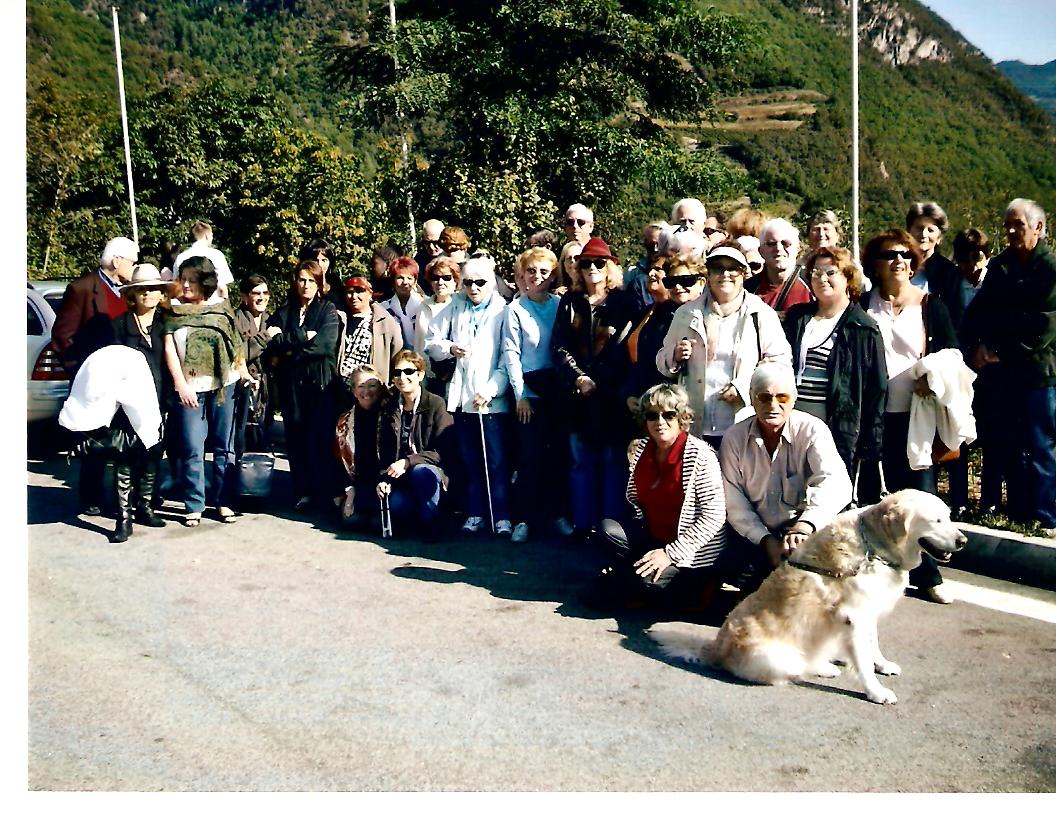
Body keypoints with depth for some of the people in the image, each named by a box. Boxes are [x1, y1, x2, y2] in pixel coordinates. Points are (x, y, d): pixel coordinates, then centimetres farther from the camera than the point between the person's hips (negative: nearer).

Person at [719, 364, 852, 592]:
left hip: (803, 532, -1)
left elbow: (836, 484, -28)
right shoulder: (734, 438, -4)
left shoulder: (813, 430, -12)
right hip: (754, 535, 2)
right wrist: (765, 540, -19)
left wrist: (805, 524, -46)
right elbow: (733, 501, -6)